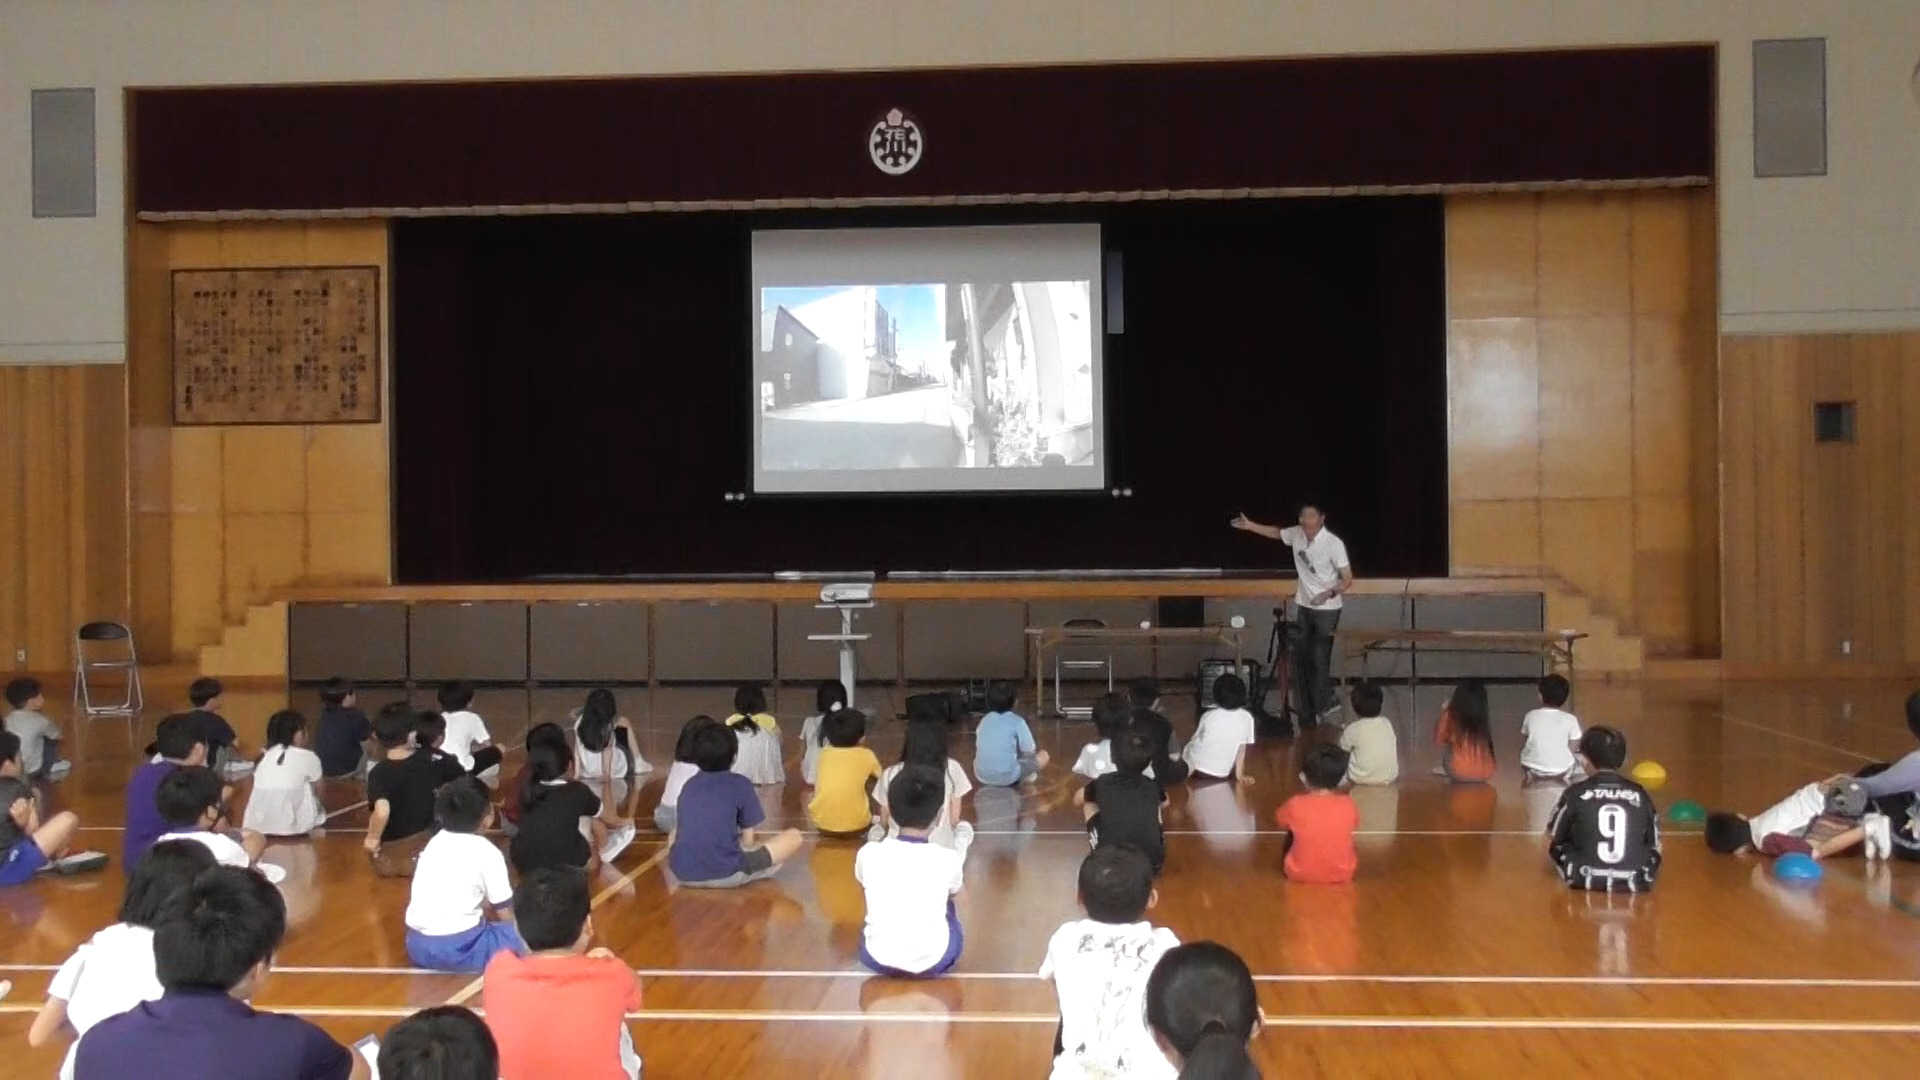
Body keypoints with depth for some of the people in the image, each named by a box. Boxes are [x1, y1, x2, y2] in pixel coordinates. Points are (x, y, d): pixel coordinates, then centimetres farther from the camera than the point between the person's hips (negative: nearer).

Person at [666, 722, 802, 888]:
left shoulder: (689, 785, 13)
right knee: (794, 836, 10)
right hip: (726, 873, -4)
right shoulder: (740, 784, 1)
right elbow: (748, 840, 5)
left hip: (683, 873, 4)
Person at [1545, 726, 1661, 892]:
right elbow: (1654, 846, 13)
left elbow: (1552, 838, 12)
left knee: (1555, 843, 25)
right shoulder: (1640, 794, 3)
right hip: (1635, 884, 2)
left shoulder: (1575, 793, -2)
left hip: (1585, 881, -2)